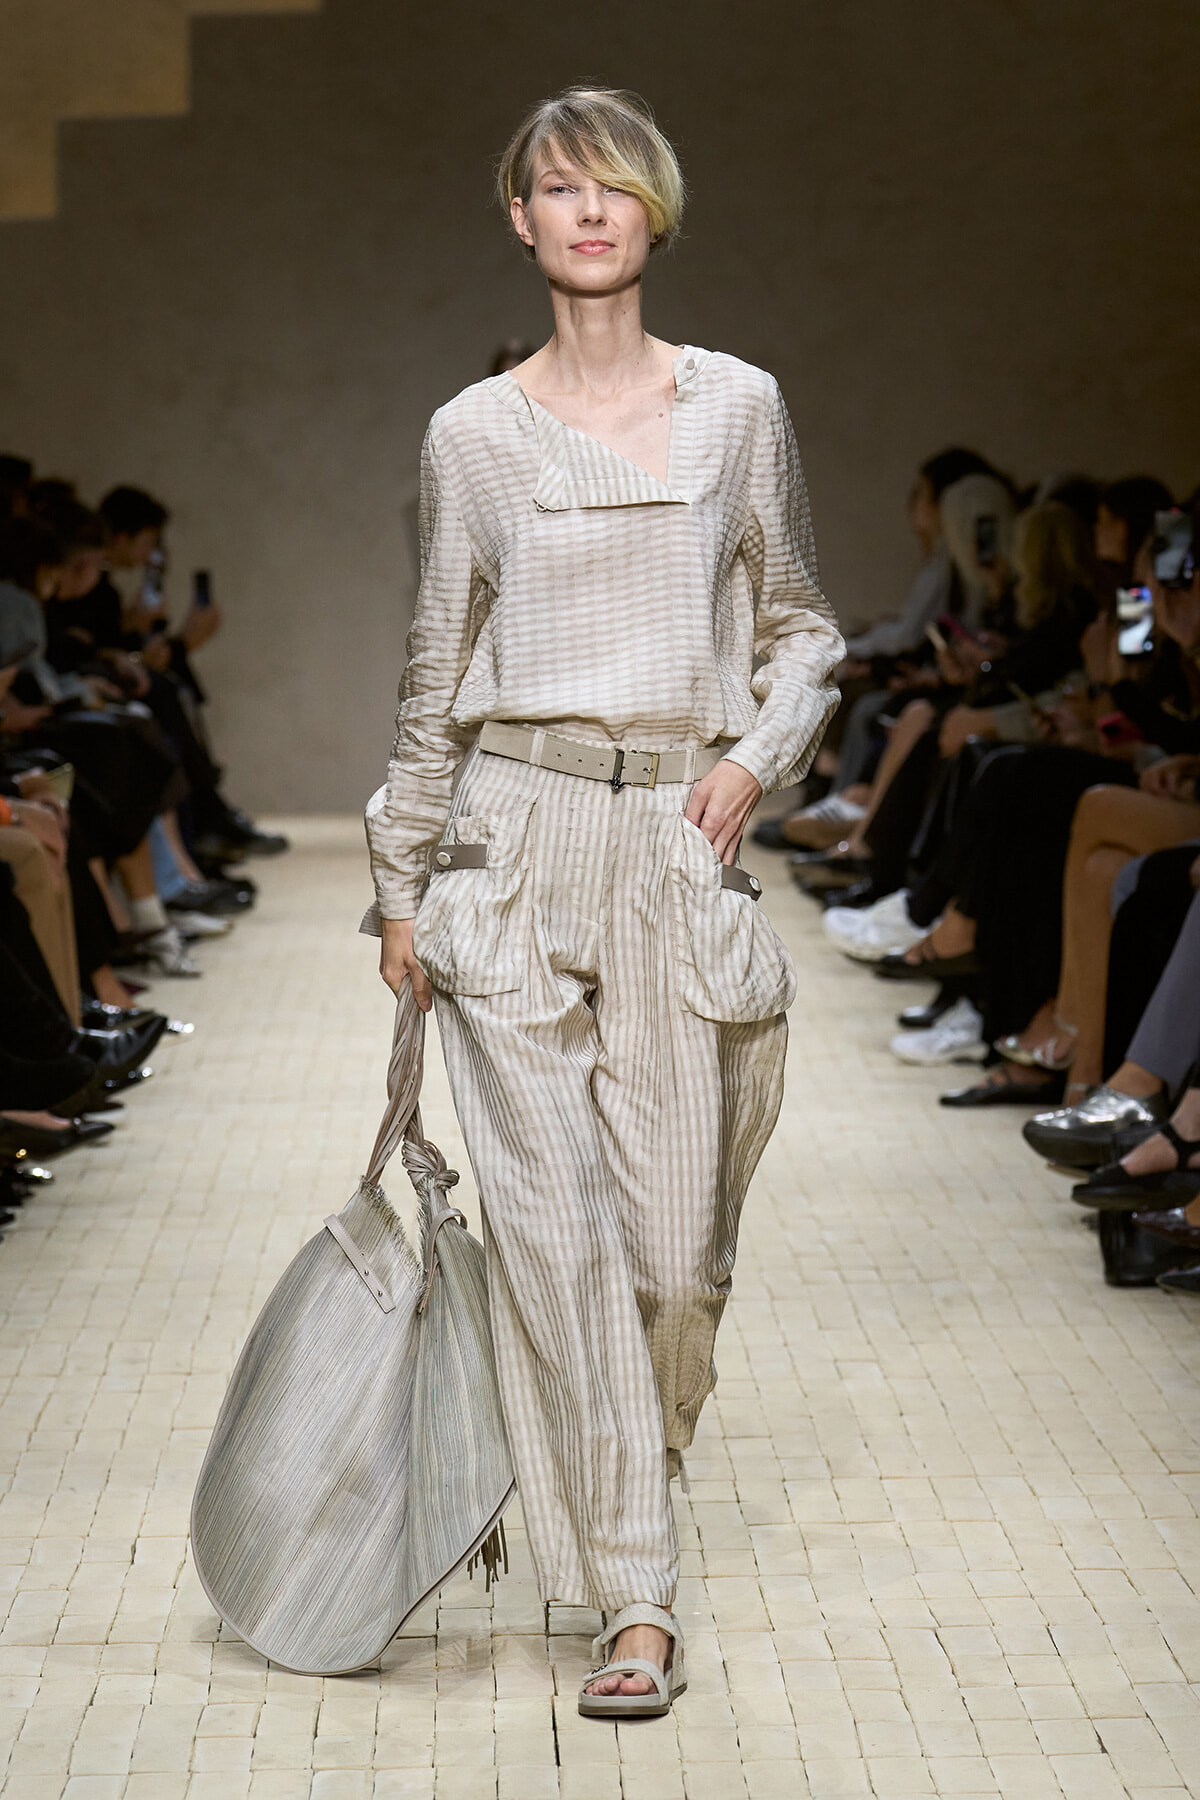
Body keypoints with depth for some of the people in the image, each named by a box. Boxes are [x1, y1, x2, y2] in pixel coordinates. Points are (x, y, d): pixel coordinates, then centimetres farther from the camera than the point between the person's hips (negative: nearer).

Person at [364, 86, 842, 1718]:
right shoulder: (475, 434, 5)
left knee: (675, 1239, -1)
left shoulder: (737, 406, 7)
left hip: (681, 851, 1)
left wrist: (760, 752, -4)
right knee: (557, 1222, -6)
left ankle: (617, 1479, 30)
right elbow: (437, 669, 11)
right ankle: (634, 1598, 2)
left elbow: (802, 622, 15)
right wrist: (404, 881, 11)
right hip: (517, 844, 0)